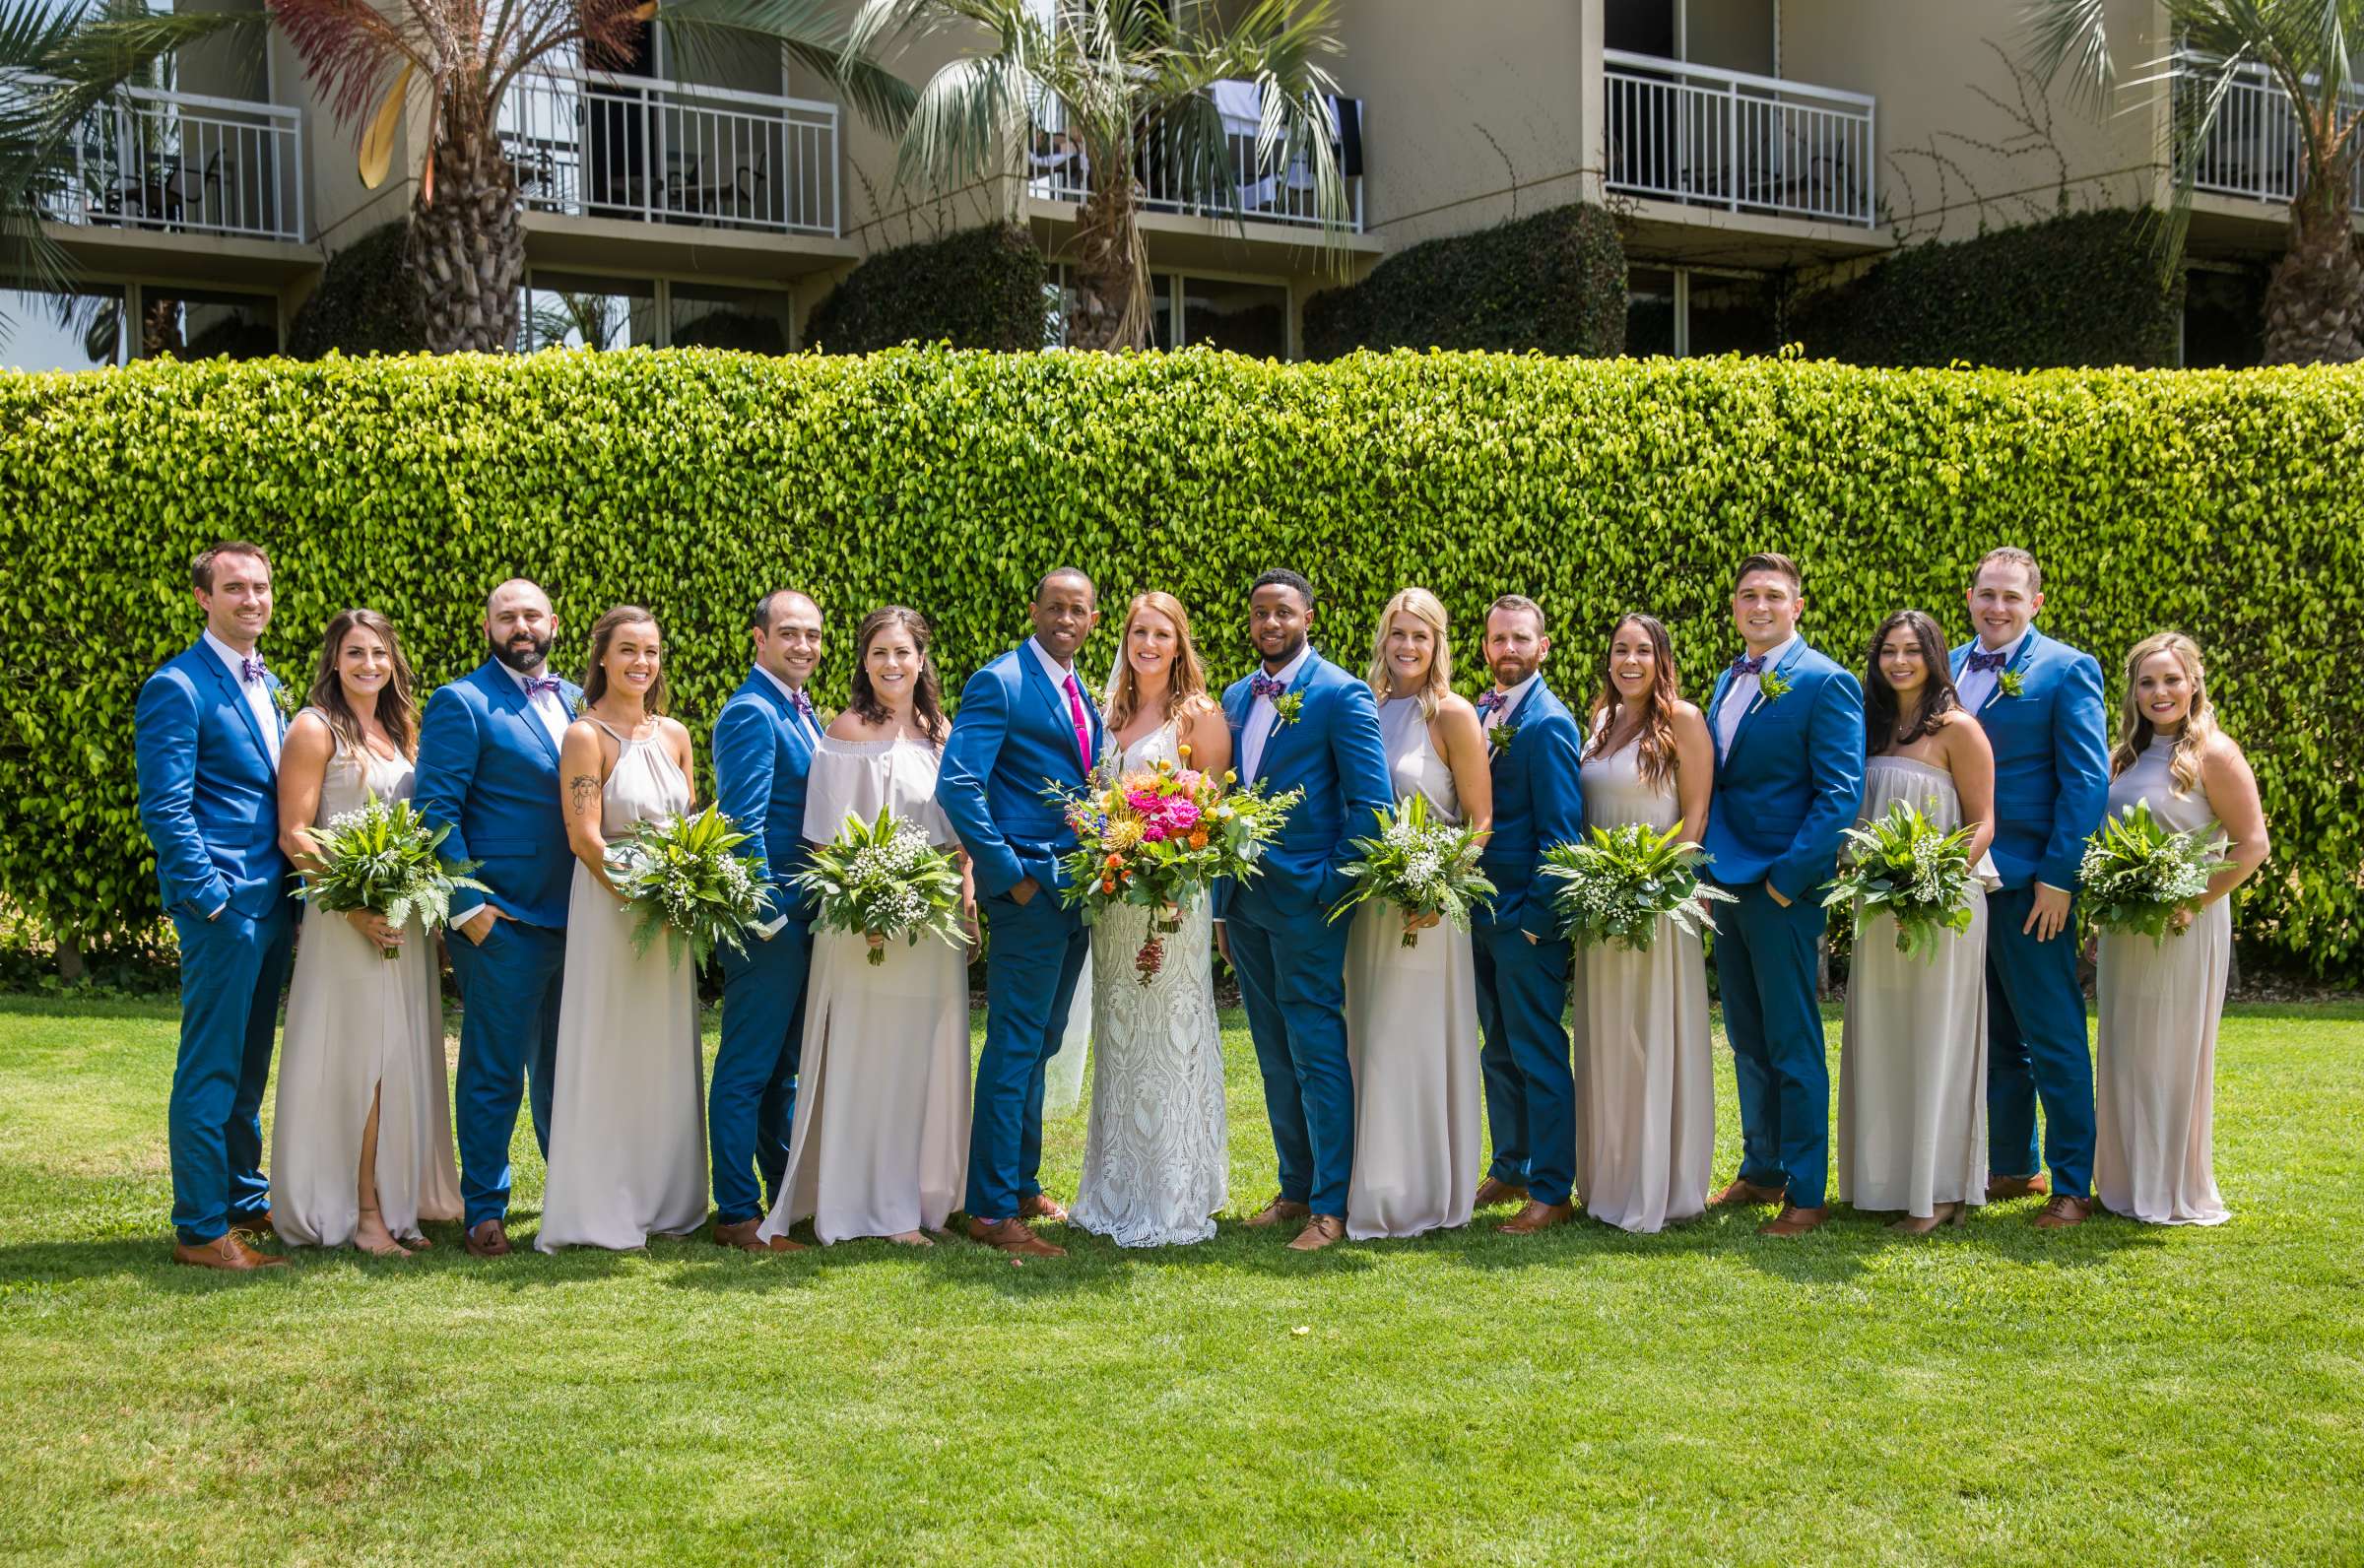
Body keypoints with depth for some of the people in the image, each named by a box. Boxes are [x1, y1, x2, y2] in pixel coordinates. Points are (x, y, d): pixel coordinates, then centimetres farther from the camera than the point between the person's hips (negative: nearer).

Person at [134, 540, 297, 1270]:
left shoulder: (267, 686, 16)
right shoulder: (177, 688, -10)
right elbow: (164, 810, -14)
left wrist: (295, 895, 12)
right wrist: (214, 901, -18)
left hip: (272, 902, 8)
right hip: (221, 904, -8)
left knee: (249, 1066, 16)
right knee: (210, 1068, -2)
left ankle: (245, 1198, 27)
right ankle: (199, 1229, 5)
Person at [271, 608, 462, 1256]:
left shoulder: (398, 731, 15)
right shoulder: (315, 728, -5)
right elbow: (294, 835, -12)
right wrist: (354, 906, -20)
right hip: (346, 918, -7)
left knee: (398, 1062, 9)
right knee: (355, 1061, -5)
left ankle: (393, 1204, 16)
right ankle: (359, 1214, 1)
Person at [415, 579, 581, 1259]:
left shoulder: (576, 701, 14)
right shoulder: (460, 704, -5)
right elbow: (437, 811, -9)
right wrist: (465, 904, -14)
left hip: (576, 916, 6)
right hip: (501, 920, -6)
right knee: (494, 1071, 1)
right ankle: (484, 1211, 10)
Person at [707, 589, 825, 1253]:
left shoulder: (804, 712, 15)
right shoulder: (751, 713, -14)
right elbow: (742, 823, -19)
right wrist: (767, 916, -20)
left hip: (805, 917, 9)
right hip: (768, 916, -9)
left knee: (787, 1066, 17)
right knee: (748, 1069, -2)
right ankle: (738, 1215, 4)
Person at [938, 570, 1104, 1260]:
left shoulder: (1079, 693, 16)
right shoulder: (999, 683, -10)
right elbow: (957, 787, -19)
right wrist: (1009, 873, -18)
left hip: (1076, 889, 8)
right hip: (1029, 890, -8)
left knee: (1039, 1047, 16)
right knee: (1015, 1048, -6)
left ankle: (1023, 1185, 27)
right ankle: (993, 1210, 0)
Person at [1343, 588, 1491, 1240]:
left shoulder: (1453, 714, -7)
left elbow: (1480, 818, -8)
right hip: (1369, 901, 6)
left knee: (1415, 1045, -3)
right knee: (1370, 1045, 10)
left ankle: (1422, 1194, 8)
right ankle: (1377, 1192, 20)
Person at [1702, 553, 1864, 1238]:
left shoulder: (1825, 683, -9)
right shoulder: (1729, 681, 14)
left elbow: (1841, 793, -14)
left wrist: (1786, 879, -17)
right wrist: (1705, 869, 9)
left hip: (1782, 887, -7)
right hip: (1726, 883, 7)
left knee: (1793, 1046, -1)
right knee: (1748, 1041, 15)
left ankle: (1806, 1193, 6)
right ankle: (1761, 1170, 27)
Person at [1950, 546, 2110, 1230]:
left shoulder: (2066, 671, -5)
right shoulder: (1947, 669, 11)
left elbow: (2087, 782, -9)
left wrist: (2057, 877, -14)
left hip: (2028, 884, -5)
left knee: (2054, 1038, -1)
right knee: (1994, 1036, 14)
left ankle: (2071, 1185, 7)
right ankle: (2010, 1168, 25)